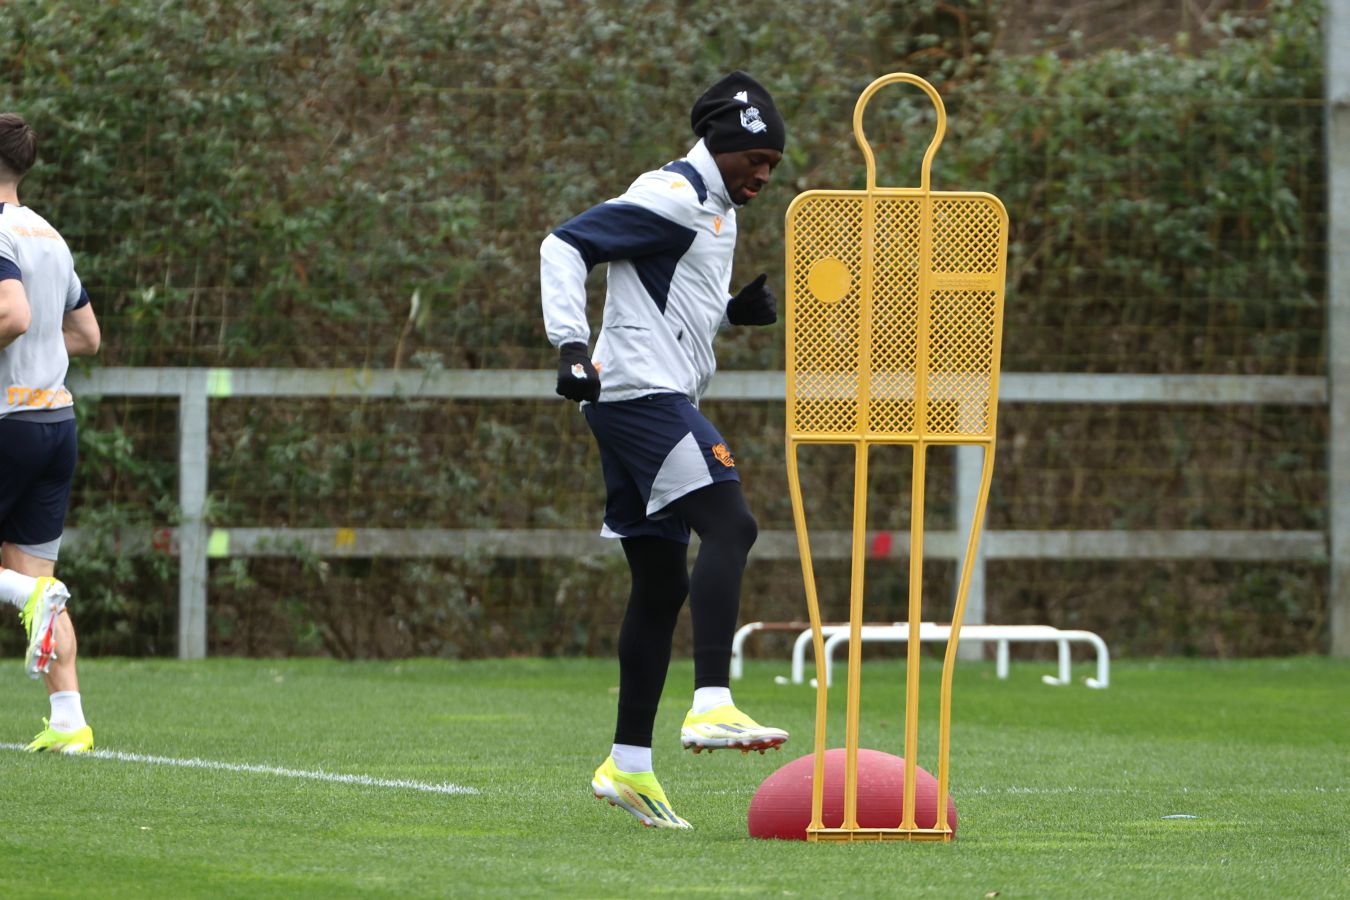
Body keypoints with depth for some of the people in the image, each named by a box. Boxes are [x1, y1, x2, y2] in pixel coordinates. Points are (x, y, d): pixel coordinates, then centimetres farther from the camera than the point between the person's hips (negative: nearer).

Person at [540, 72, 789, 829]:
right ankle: (712, 706, -35)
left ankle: (629, 764, 13)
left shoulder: (716, 209, 21)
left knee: (663, 582, 10)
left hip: (660, 403, 11)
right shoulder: (673, 197, -9)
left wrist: (739, 310, 12)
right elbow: (565, 248, -15)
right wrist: (572, 345, -24)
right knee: (729, 524, -24)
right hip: (642, 391, -11)